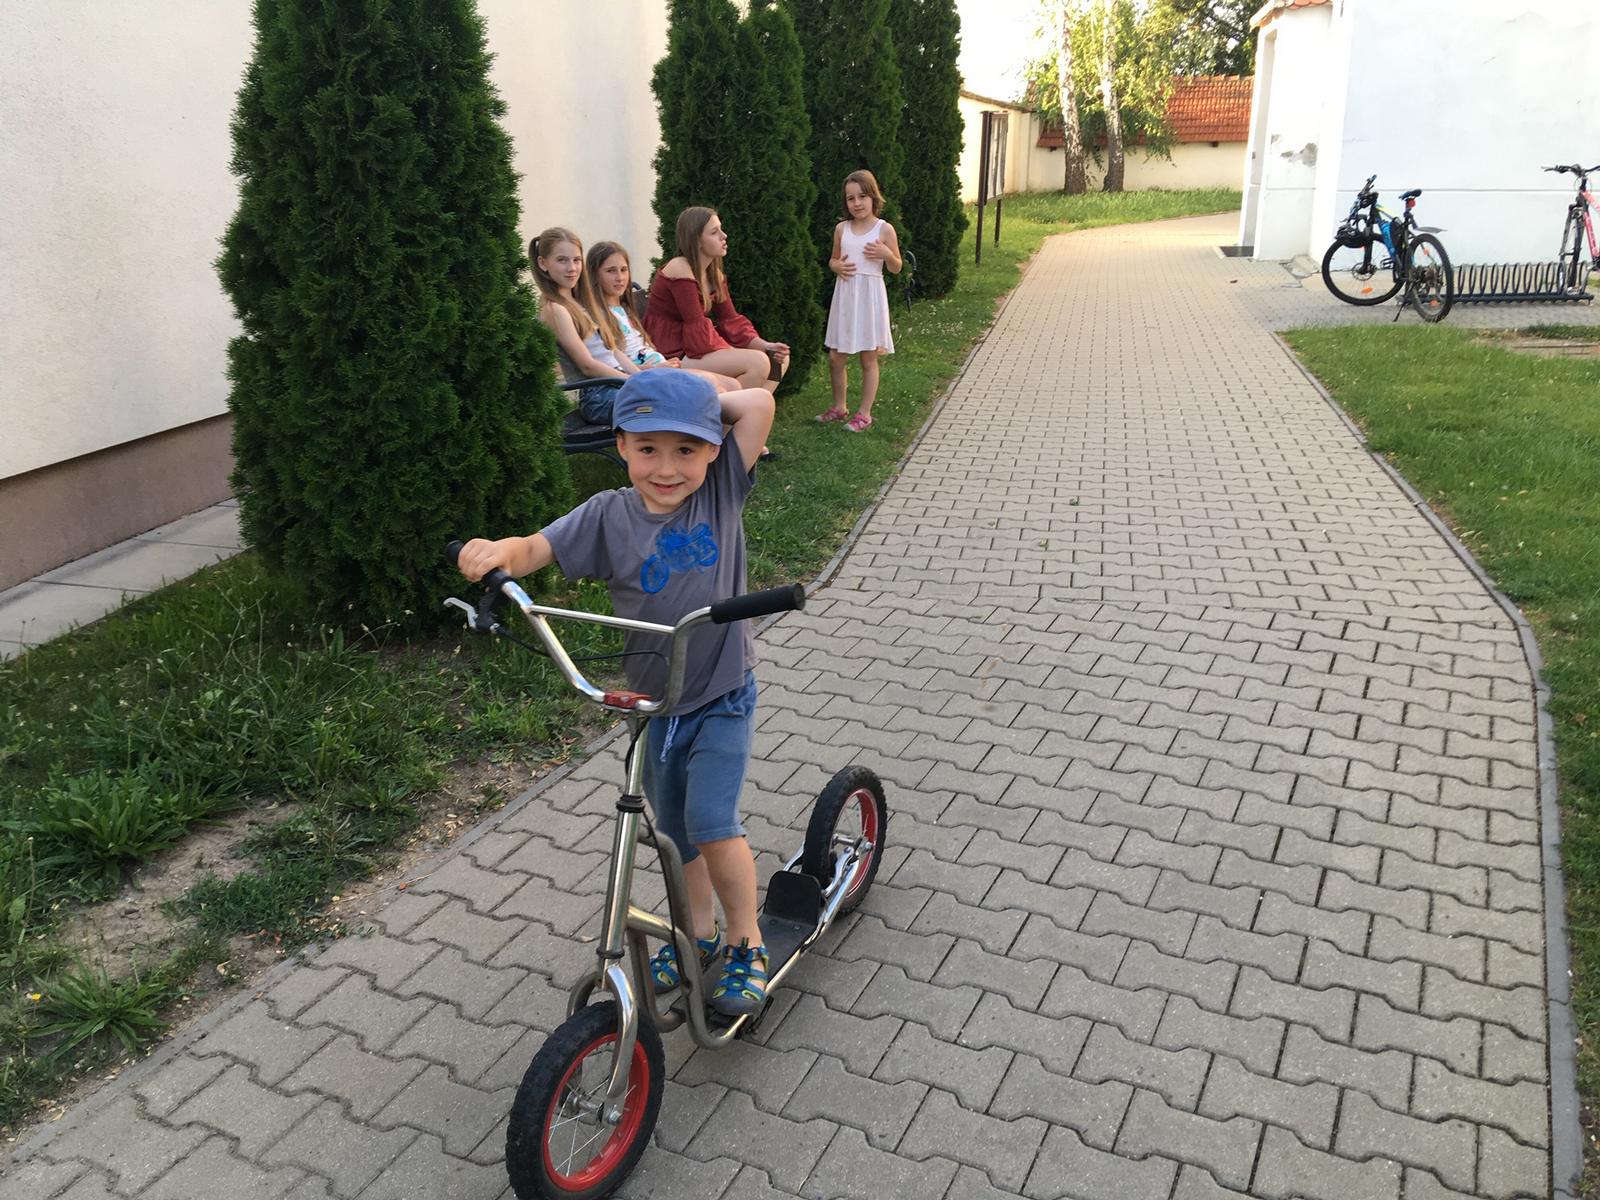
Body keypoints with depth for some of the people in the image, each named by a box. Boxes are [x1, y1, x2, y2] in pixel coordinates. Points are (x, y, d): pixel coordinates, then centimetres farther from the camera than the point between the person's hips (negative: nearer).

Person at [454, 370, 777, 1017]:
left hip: (723, 699, -3)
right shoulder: (608, 515, -11)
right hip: (653, 704, 3)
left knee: (711, 823, -14)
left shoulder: (721, 490, -12)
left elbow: (759, 402, -17)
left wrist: (691, 394, -11)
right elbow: (538, 548, -18)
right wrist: (497, 551, -39)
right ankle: (699, 932, 42)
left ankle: (746, 939, 11)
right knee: (674, 830, 18)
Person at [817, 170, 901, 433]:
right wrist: (837, 267, -6)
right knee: (836, 358, 8)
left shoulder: (884, 229, -5)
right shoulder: (841, 229, 4)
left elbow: (897, 268, 2)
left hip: (870, 297, -3)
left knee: (868, 359, 4)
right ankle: (840, 407, 26)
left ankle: (864, 413, 14)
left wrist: (886, 254, -18)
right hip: (845, 296, 4)